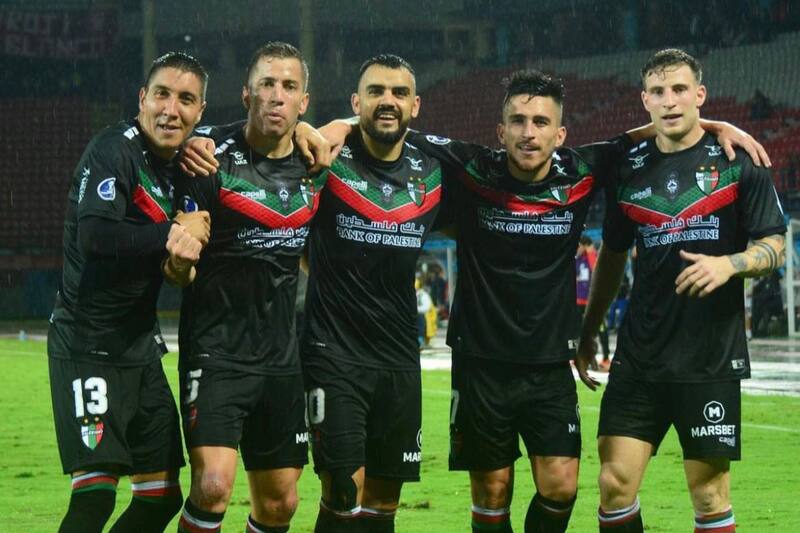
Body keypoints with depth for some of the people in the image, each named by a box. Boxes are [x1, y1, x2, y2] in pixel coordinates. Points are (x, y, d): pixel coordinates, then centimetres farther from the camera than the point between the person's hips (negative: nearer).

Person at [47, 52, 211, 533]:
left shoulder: (180, 164, 12)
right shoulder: (115, 150, -13)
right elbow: (94, 237, -28)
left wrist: (187, 245, -7)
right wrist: (173, 234, -23)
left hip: (140, 348, 9)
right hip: (89, 346, -9)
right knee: (95, 494, -17)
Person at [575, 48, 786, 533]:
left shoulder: (737, 162, -1)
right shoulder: (629, 169, 9)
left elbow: (773, 248, -1)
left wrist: (729, 264, -21)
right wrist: (588, 333, 18)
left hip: (712, 359, -3)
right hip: (640, 356, 3)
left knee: (710, 493, 0)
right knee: (615, 482, -3)